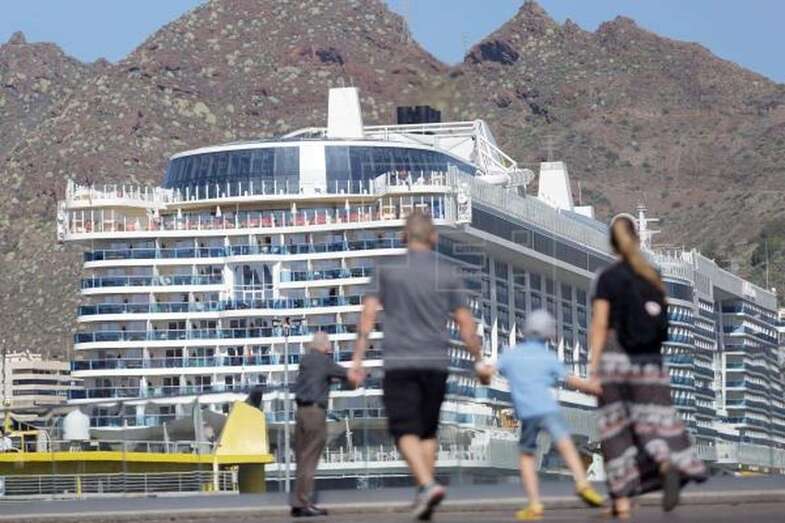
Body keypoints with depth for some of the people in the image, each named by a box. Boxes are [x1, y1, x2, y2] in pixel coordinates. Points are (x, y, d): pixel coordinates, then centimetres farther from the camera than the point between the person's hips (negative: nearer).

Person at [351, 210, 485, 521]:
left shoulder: (387, 271, 0)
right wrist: (479, 360, 14)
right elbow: (466, 326, 1)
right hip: (436, 363, 2)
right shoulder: (448, 276, 2)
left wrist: (358, 358, -1)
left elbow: (368, 315, -4)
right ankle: (424, 495, 14)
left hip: (399, 363, -2)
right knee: (428, 431, 15)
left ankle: (427, 484, -24)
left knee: (406, 431, -3)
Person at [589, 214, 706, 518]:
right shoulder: (653, 277, 8)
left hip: (615, 359, -2)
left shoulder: (607, 278, -4)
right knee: (654, 422, 0)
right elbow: (662, 322, 13)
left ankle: (623, 501, 4)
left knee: (616, 429, 5)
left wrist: (593, 367, -11)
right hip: (650, 361, 3)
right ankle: (669, 467, -33)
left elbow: (600, 325, -10)